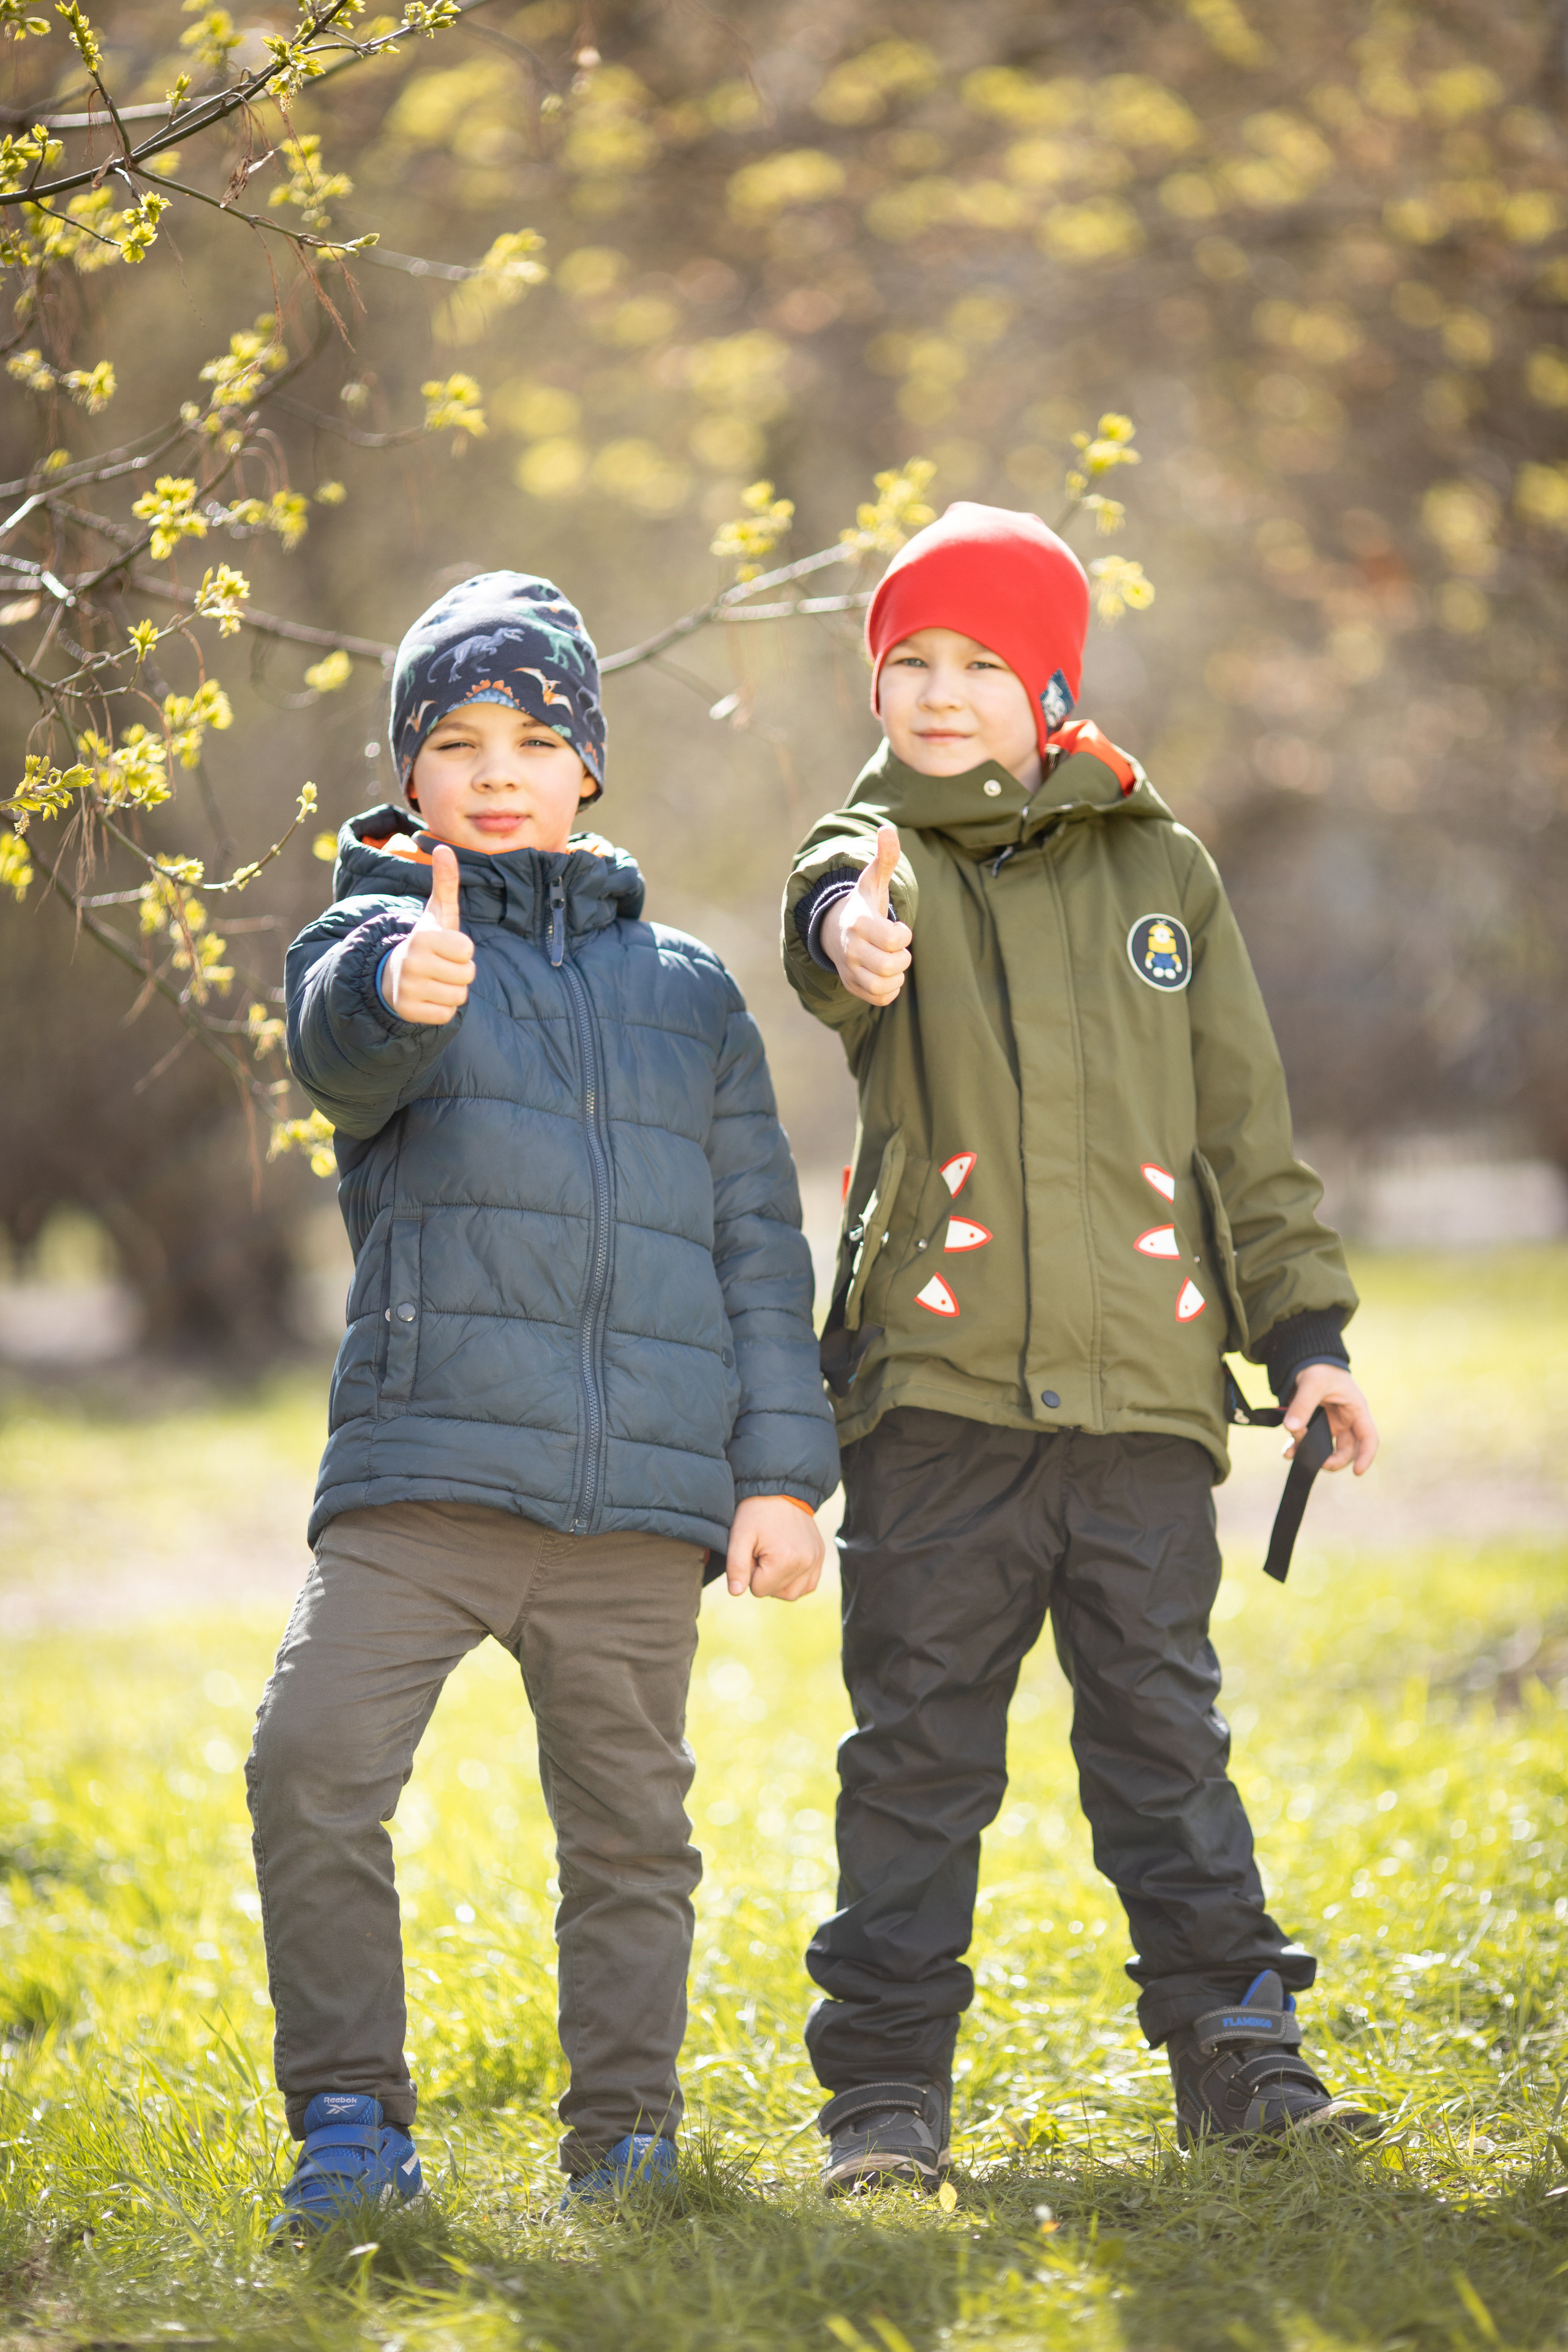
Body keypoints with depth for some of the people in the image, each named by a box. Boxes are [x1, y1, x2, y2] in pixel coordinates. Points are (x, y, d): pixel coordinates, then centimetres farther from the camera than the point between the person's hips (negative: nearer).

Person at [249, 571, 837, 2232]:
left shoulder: (687, 989, 17)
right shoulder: (374, 943, 8)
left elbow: (756, 1245, 16)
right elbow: (339, 1046, -18)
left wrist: (781, 1469, 7)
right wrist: (399, 993, -43)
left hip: (641, 1487, 3)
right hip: (425, 1469, -2)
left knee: (629, 1819, 6)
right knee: (313, 1762, -17)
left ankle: (625, 2134, 19)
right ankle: (351, 2121, -7)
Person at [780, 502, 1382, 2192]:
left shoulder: (1159, 871, 11)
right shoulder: (881, 851, 4)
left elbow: (1244, 1119, 16)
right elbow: (837, 916, -23)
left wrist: (1304, 1325, 12)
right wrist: (849, 939, -48)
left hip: (1141, 1376, 1)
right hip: (935, 1386, -1)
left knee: (1165, 1729, 5)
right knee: (917, 1742, 2)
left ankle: (1236, 2052, 13)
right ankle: (887, 2084, 9)